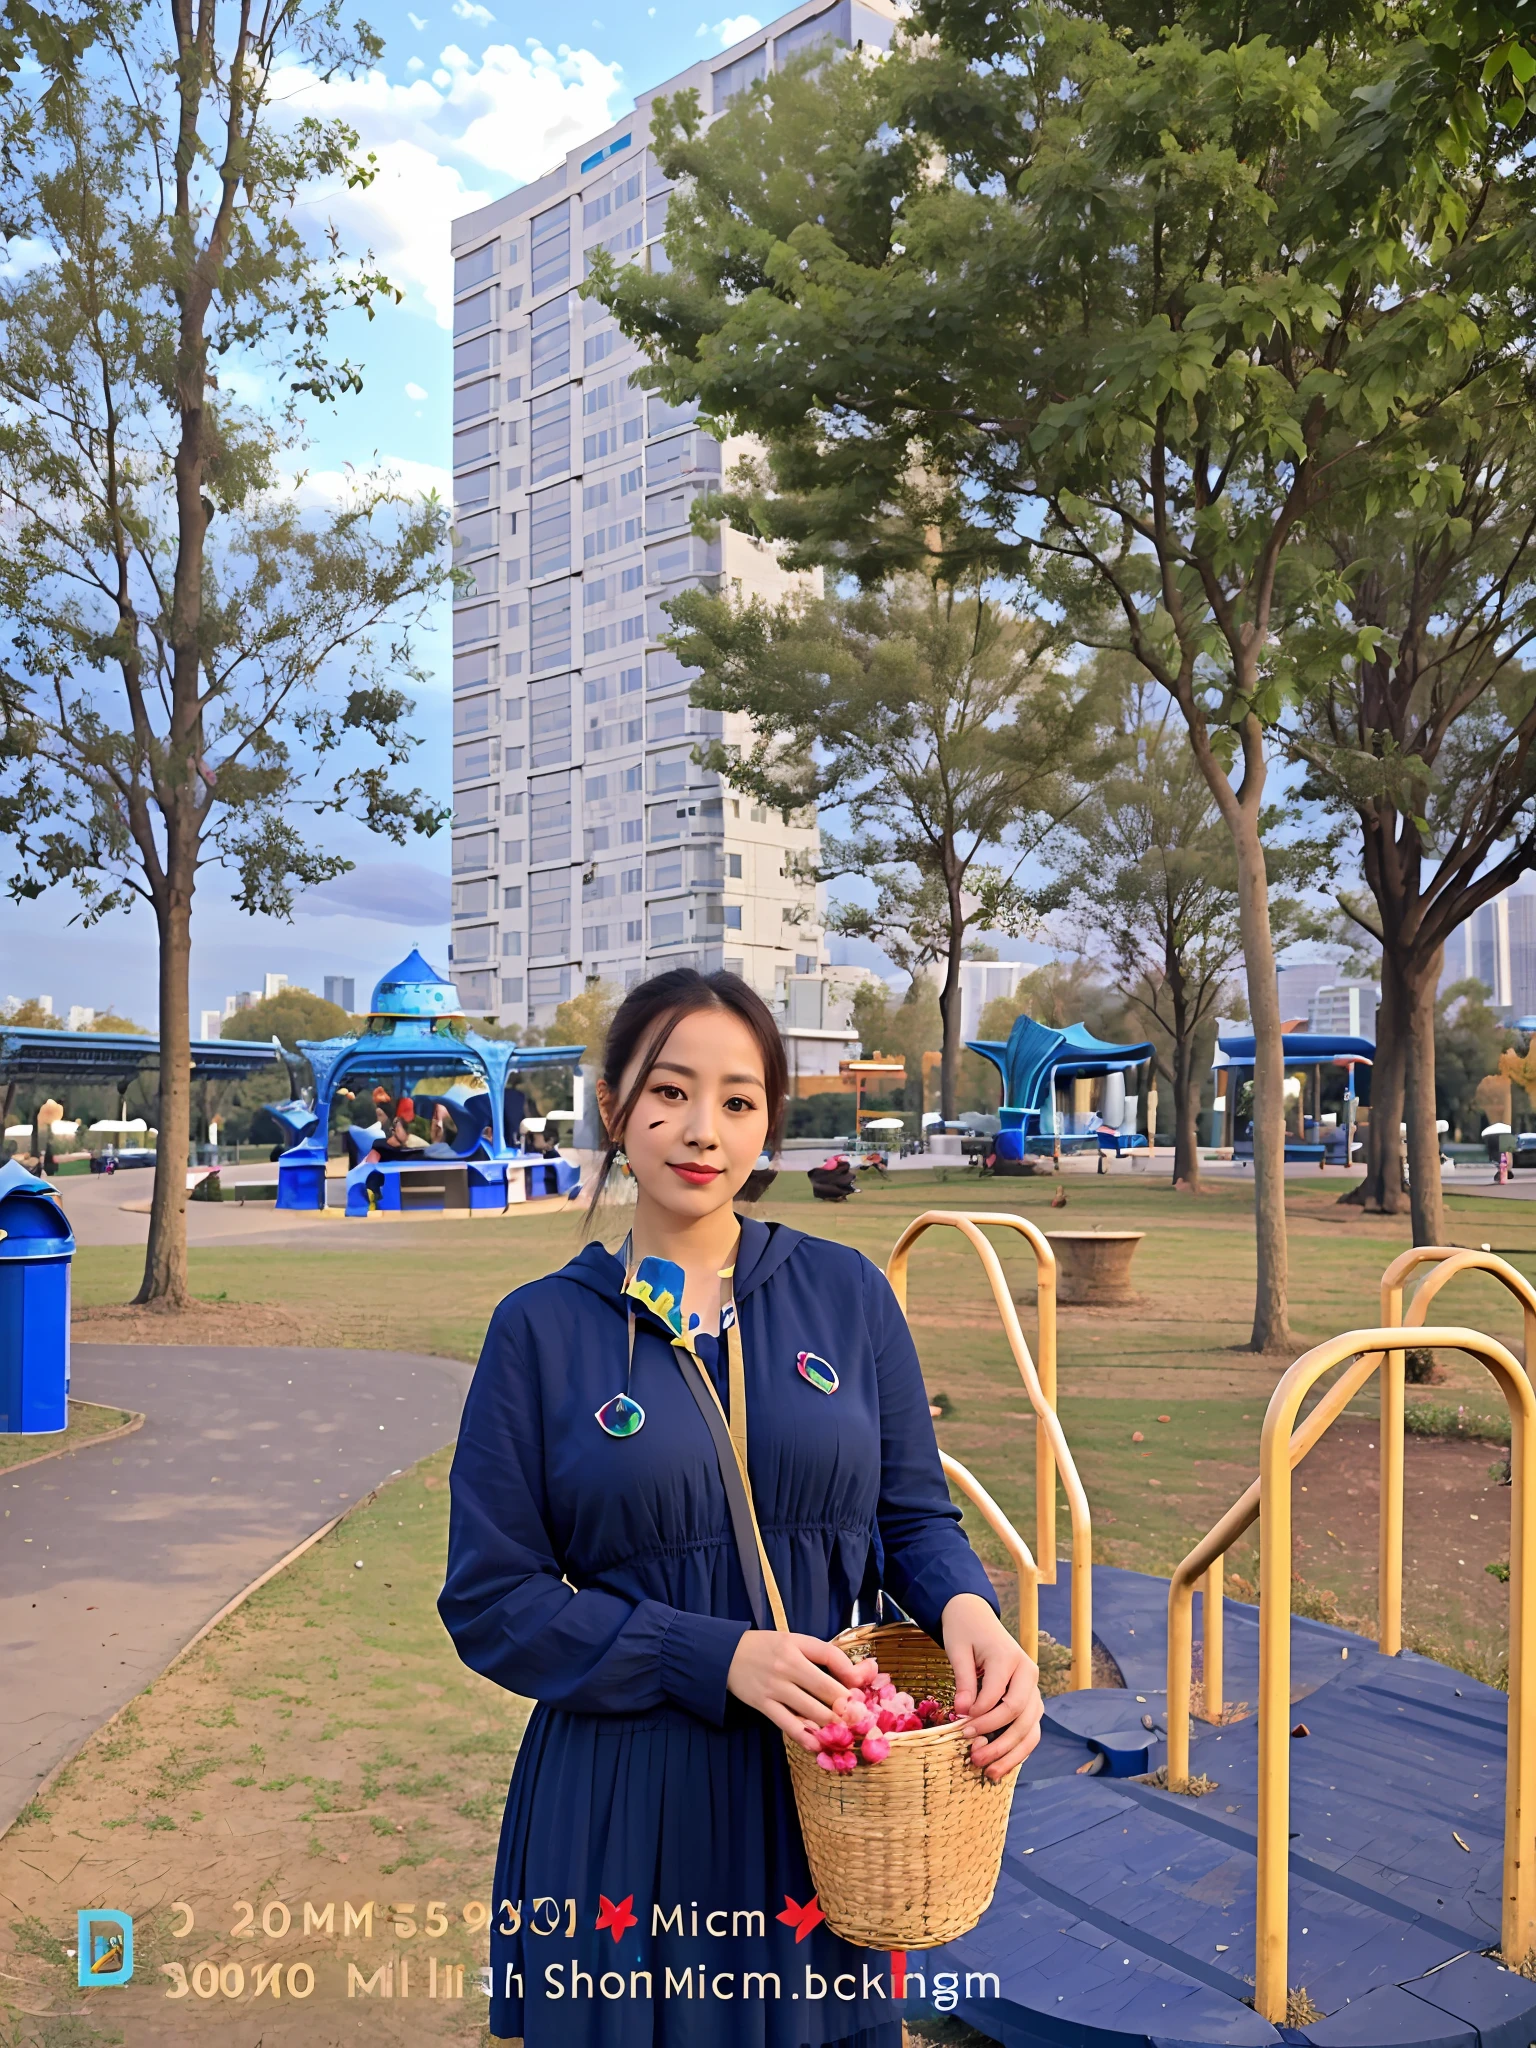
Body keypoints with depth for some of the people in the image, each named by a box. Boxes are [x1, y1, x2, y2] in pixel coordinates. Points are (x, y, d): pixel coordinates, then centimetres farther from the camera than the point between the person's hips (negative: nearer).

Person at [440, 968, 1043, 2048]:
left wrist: (966, 1610, -16)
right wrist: (717, 1658, -18)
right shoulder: (543, 1328, -5)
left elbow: (916, 1515, 6)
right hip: (622, 1806, -1)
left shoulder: (847, 1293, 0)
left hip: (825, 1794, 2)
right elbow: (492, 1601, -7)